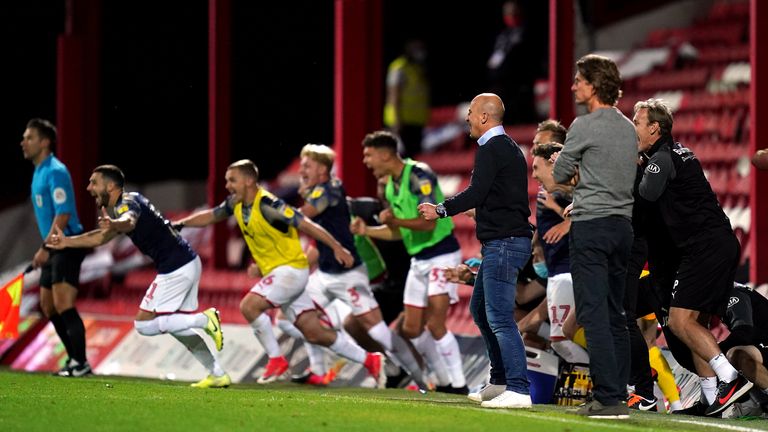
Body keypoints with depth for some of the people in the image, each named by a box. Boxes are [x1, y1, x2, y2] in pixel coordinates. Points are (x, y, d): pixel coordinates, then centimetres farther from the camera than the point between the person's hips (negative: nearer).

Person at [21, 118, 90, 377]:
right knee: (48, 307, 11)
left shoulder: (55, 172, -15)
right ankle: (74, 358, 17)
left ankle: (81, 364, -12)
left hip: (67, 246, -10)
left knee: (63, 306, -15)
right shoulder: (39, 172, 15)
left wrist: (45, 248, -23)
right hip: (54, 248, 10)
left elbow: (63, 215, -21)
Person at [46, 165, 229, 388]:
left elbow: (129, 221, -39)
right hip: (188, 263, 10)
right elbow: (101, 237, 32)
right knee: (176, 326, 19)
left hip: (175, 268, -10)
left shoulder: (128, 202, -13)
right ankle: (218, 375, 17)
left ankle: (205, 319, -10)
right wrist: (67, 241, 29)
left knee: (144, 325, -6)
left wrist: (114, 225, -61)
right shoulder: (118, 209, 18)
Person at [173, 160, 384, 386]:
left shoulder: (268, 206, -21)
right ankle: (369, 360, 13)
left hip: (291, 268, -8)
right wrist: (178, 224, 13)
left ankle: (276, 359, -7)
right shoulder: (236, 204, 4)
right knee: (314, 334, 5)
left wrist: (337, 248, -22)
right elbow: (211, 216, 21)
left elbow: (306, 225, -21)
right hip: (275, 272, 8)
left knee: (249, 305, -21)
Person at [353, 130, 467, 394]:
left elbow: (429, 222, -25)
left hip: (441, 255, -9)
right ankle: (445, 382, 18)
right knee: (411, 329, 7)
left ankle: (459, 386, -12)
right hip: (418, 260, 9)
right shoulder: (391, 186, 10)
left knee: (435, 324, -18)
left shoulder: (419, 176, -17)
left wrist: (396, 220, -36)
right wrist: (366, 231, 6)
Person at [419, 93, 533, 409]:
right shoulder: (509, 147, 19)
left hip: (503, 242, -11)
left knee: (500, 317, -13)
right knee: (480, 310, 19)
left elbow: (476, 192, -20)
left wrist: (440, 210, -13)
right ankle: (500, 382, 23)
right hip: (499, 243, 11)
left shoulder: (492, 149, -13)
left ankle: (518, 390, -17)